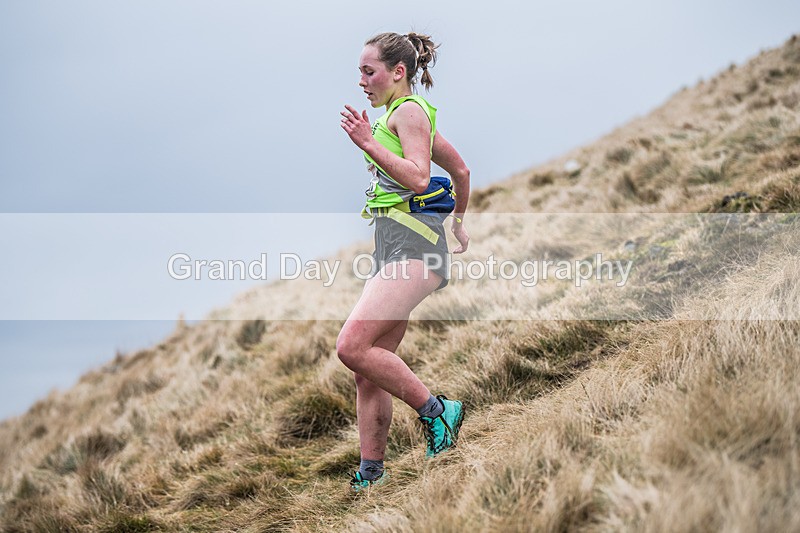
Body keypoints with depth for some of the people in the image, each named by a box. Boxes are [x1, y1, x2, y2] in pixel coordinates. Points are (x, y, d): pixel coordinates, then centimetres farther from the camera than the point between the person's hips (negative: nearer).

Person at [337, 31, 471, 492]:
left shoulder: (408, 110, -6)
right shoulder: (410, 115, 23)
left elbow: (418, 178, -19)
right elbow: (462, 170, 31)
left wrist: (369, 143, -18)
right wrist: (459, 224, 40)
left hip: (412, 245, -10)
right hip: (393, 248, 10)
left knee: (353, 347, -21)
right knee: (369, 368, 5)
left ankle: (438, 411, -8)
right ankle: (371, 474, 8)